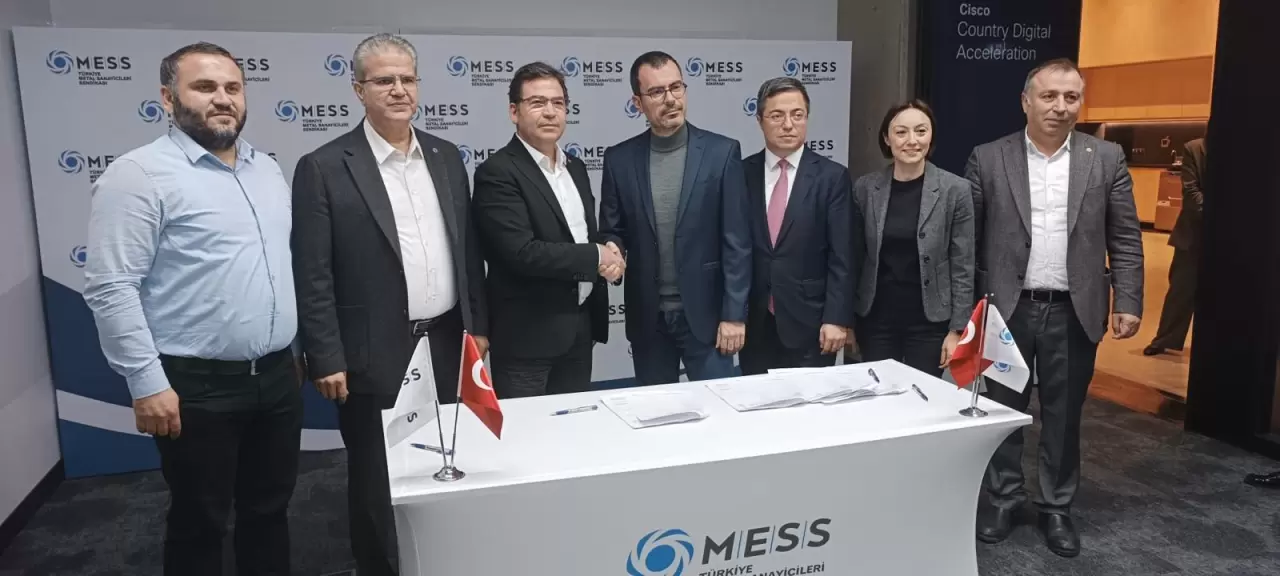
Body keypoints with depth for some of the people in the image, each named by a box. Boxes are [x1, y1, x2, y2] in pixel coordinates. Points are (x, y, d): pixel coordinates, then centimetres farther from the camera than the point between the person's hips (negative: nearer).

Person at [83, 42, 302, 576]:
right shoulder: (139, 175, -11)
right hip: (199, 387, -6)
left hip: (278, 377, 6)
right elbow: (109, 287, -15)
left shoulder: (268, 170, 10)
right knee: (199, 522, 11)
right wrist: (147, 384, -16)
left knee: (269, 509, 18)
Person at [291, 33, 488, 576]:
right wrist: (326, 360, -11)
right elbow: (312, 275, -9)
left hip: (447, 344, 5)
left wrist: (477, 324, 10)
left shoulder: (446, 157, 7)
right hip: (375, 355, -5)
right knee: (377, 484, 10)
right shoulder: (323, 167, -9)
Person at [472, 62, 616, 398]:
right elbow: (523, 253, -23)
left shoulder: (575, 168, 12)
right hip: (527, 336, -7)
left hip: (580, 328, 7)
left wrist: (610, 254, -4)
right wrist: (596, 258, -15)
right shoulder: (497, 172, -14)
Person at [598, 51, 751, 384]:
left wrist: (734, 314, -10)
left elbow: (737, 241, -7)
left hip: (705, 313, -2)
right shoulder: (619, 159, 1)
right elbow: (611, 231, 7)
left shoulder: (721, 152, -5)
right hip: (647, 317, 2)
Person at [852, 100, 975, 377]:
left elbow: (962, 268, -4)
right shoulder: (865, 187, -1)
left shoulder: (955, 190, -6)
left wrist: (957, 329, -6)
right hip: (876, 319, 2)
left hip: (929, 321, -1)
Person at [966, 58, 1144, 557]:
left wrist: (1128, 303, -4)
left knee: (1063, 417, 11)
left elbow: (1125, 239, 4)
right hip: (1007, 309, -1)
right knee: (1003, 411, 10)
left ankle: (1057, 508, 26)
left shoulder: (1106, 159, 3)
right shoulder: (988, 159, -1)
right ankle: (1004, 499, 26)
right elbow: (966, 239, -1)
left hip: (1074, 312, 1)